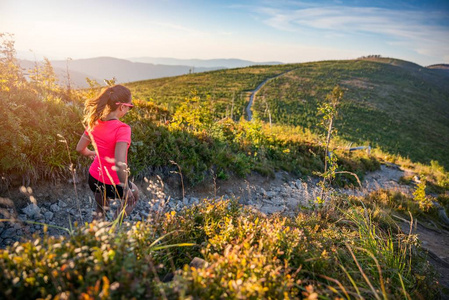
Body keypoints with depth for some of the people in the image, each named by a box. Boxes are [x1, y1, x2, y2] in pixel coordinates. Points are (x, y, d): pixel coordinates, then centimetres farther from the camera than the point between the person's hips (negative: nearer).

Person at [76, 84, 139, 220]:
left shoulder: (94, 123, -6)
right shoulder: (122, 129, -27)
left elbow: (80, 148, 6)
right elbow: (119, 162, -35)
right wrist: (126, 187, -23)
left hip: (93, 180, 6)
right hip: (112, 184, -6)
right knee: (133, 196, 27)